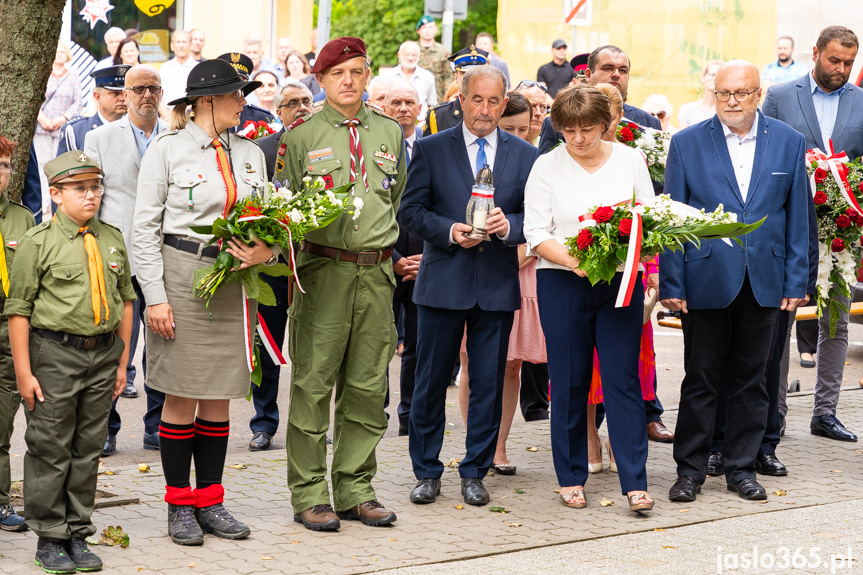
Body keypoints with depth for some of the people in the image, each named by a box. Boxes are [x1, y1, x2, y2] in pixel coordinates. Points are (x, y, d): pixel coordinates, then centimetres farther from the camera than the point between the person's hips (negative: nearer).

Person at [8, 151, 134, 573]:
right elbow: (18, 310, -6)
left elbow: (125, 301, 16)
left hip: (103, 352, 5)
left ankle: (78, 535, 19)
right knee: (50, 448, 0)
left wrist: (123, 360, 13)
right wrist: (24, 372, -10)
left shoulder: (112, 240, 9)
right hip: (54, 352, -4)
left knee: (88, 448, 10)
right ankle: (49, 539, 11)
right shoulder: (37, 242, -6)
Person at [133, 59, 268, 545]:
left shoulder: (251, 154, 12)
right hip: (182, 278, -5)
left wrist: (266, 251, -9)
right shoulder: (167, 149, -3)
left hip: (235, 282, 5)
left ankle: (211, 501, 16)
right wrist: (155, 296, -11)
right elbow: (146, 227, -5)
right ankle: (180, 505, 10)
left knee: (220, 395, 8)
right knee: (182, 395, 0)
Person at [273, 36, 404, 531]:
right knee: (313, 384, -3)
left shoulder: (389, 132, 14)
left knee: (368, 386, 6)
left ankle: (356, 490, 15)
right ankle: (309, 495, 3)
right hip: (323, 270, -3)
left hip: (376, 272, 4)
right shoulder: (302, 136, 3)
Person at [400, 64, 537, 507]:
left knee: (489, 384, 5)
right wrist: (449, 231, -15)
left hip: (497, 286, 1)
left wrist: (508, 225, -13)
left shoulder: (525, 155, 8)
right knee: (431, 382, 4)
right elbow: (410, 210, 0)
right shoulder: (430, 149, 3)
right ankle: (426, 472, 16)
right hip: (443, 282, -1)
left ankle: (475, 473, 16)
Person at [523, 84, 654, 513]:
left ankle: (635, 482, -4)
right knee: (569, 382, 3)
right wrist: (571, 260, -18)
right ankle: (571, 477, 15)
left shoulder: (630, 160, 7)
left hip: (621, 282, 0)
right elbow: (536, 234, -1)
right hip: (562, 284, 0)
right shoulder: (547, 166, 3)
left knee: (623, 378, -5)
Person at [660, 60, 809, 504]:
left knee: (751, 379, 9)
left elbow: (797, 217, 6)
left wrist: (796, 282, 2)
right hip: (706, 280, -2)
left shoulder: (788, 142, 4)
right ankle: (690, 470, 15)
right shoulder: (687, 143, 0)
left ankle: (741, 468, 20)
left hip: (764, 282, 2)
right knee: (701, 378, 4)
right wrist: (671, 284, -6)